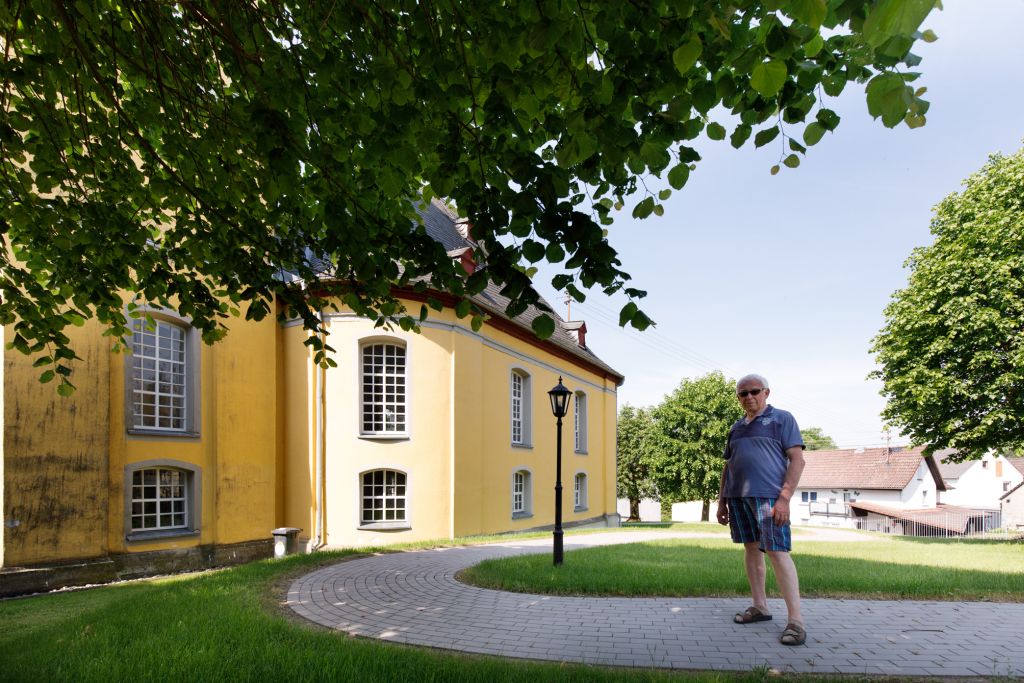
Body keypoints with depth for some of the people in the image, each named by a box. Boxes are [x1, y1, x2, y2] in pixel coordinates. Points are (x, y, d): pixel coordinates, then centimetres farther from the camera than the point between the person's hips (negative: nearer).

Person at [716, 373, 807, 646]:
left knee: (777, 552, -12)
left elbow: (797, 460, -6)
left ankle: (796, 620, -10)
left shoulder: (781, 418, 1)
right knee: (751, 549, 10)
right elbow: (728, 467, 22)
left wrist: (784, 498, -15)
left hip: (767, 496, -6)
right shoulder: (737, 427, 19)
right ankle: (759, 606, 19)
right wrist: (722, 501, 16)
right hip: (737, 497, 6)